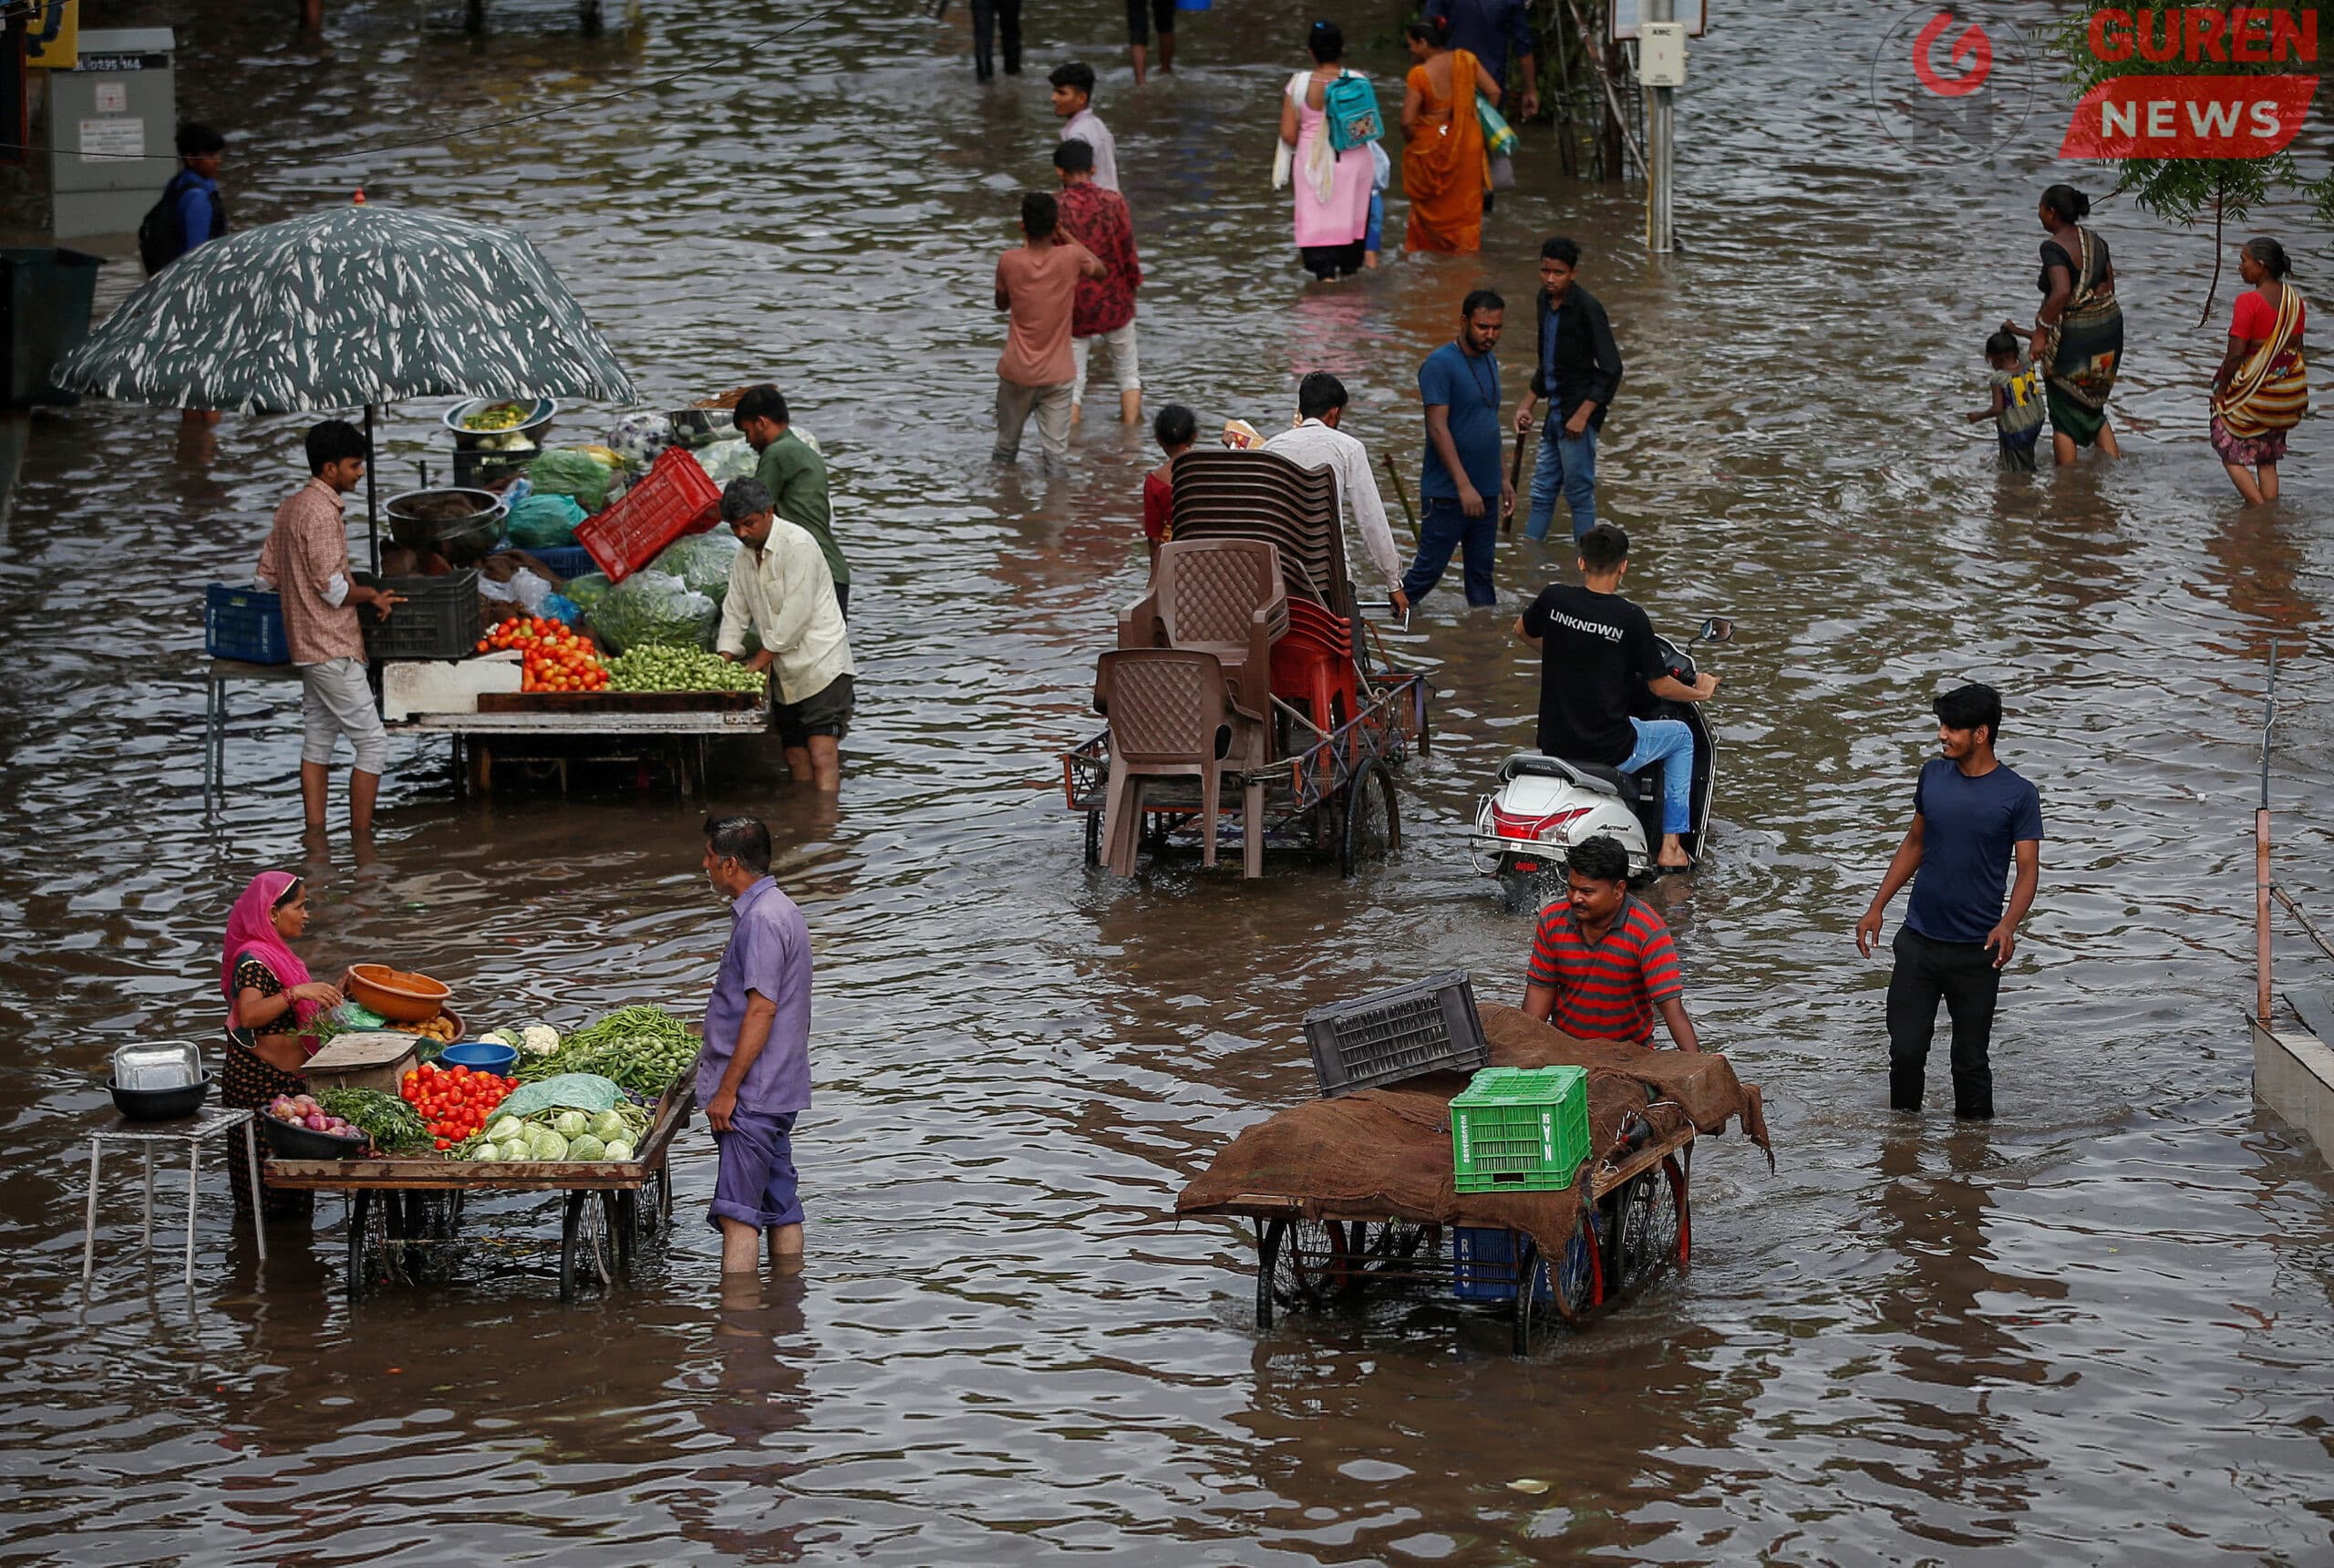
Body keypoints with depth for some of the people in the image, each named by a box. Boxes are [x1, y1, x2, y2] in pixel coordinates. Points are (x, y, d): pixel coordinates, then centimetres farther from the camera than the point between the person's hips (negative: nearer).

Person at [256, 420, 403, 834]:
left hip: (306, 645, 10)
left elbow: (267, 575, 17)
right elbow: (335, 589, -21)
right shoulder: (322, 513, -19)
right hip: (332, 648, -10)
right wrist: (372, 595, -5)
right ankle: (362, 843, -5)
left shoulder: (291, 506, 11)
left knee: (317, 742, 11)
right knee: (373, 742, -6)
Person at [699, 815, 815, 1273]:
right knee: (781, 1209, 12)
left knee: (738, 1214, -12)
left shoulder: (761, 920, -17)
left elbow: (761, 1010, -22)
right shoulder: (779, 910, 15)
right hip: (777, 1093, 10)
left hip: (752, 1097, -10)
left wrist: (727, 1090, -20)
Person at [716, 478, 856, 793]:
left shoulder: (798, 545, -13)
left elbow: (796, 616, -17)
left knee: (822, 756, -17)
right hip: (787, 677, 8)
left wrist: (757, 664, -14)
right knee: (796, 761, 6)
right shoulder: (744, 560, 12)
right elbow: (734, 614, 13)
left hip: (821, 665, -8)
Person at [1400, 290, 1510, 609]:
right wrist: (1464, 485, -25)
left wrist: (1503, 478, 18)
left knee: (1481, 575, 11)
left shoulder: (1489, 363, 12)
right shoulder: (1441, 364, -15)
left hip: (1485, 492, 8)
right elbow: (1438, 429, -20)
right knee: (1428, 571, -4)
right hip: (1447, 494, -8)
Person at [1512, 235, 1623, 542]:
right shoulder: (1545, 300, 9)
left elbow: (1611, 369, -17)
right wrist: (1527, 405, 19)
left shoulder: (1586, 307, -16)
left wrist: (1582, 415, -19)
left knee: (1579, 493, -3)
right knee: (1542, 494, 12)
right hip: (1555, 413, 8)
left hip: (1578, 414, -8)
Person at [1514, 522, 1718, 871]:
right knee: (1681, 737, 24)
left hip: (1554, 745, 4)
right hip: (1610, 751, -4)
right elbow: (1660, 687, -6)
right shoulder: (1631, 619, -16)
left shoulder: (1553, 598, -6)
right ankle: (1670, 847, 20)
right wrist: (1700, 692, 15)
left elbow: (1522, 630, 18)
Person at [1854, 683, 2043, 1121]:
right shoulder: (1933, 775, 4)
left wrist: (2007, 925, -27)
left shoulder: (2018, 795, -9)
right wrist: (1877, 907, 12)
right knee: (1905, 1051, 4)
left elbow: (2028, 869, -10)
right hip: (1918, 941, 4)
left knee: (1970, 1060, 5)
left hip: (1976, 951, -4)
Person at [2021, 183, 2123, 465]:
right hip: (2109, 326, 7)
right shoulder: (2095, 241, 7)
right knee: (2093, 409, 22)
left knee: (2064, 417, 8)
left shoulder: (2053, 247, -18)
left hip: (2072, 335, -7)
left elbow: (2062, 291, -31)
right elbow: (2109, 286, 11)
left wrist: (2040, 331, -25)